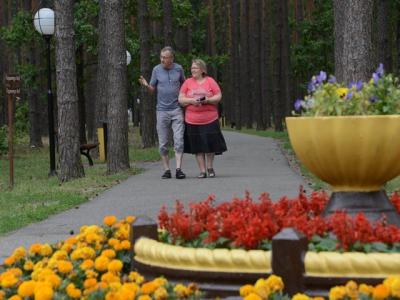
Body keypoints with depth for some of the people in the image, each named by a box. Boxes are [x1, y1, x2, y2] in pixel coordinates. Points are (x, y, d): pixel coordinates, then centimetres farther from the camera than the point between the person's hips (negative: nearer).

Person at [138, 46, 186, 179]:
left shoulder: (178, 68, 3)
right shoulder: (157, 70, 2)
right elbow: (152, 89, 8)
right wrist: (146, 85, -14)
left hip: (177, 109, -1)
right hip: (162, 110, 1)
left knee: (179, 140, -10)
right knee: (163, 143, 2)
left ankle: (178, 169, -12)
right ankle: (166, 170, 9)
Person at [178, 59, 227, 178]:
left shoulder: (210, 81, 4)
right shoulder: (188, 82, 7)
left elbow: (218, 96, 1)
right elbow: (181, 99, 3)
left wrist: (208, 100, -16)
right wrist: (192, 101, -15)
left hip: (210, 119, -1)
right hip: (192, 121, 1)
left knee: (210, 145, 2)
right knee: (198, 147, 1)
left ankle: (210, 168, 21)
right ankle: (202, 171, 7)